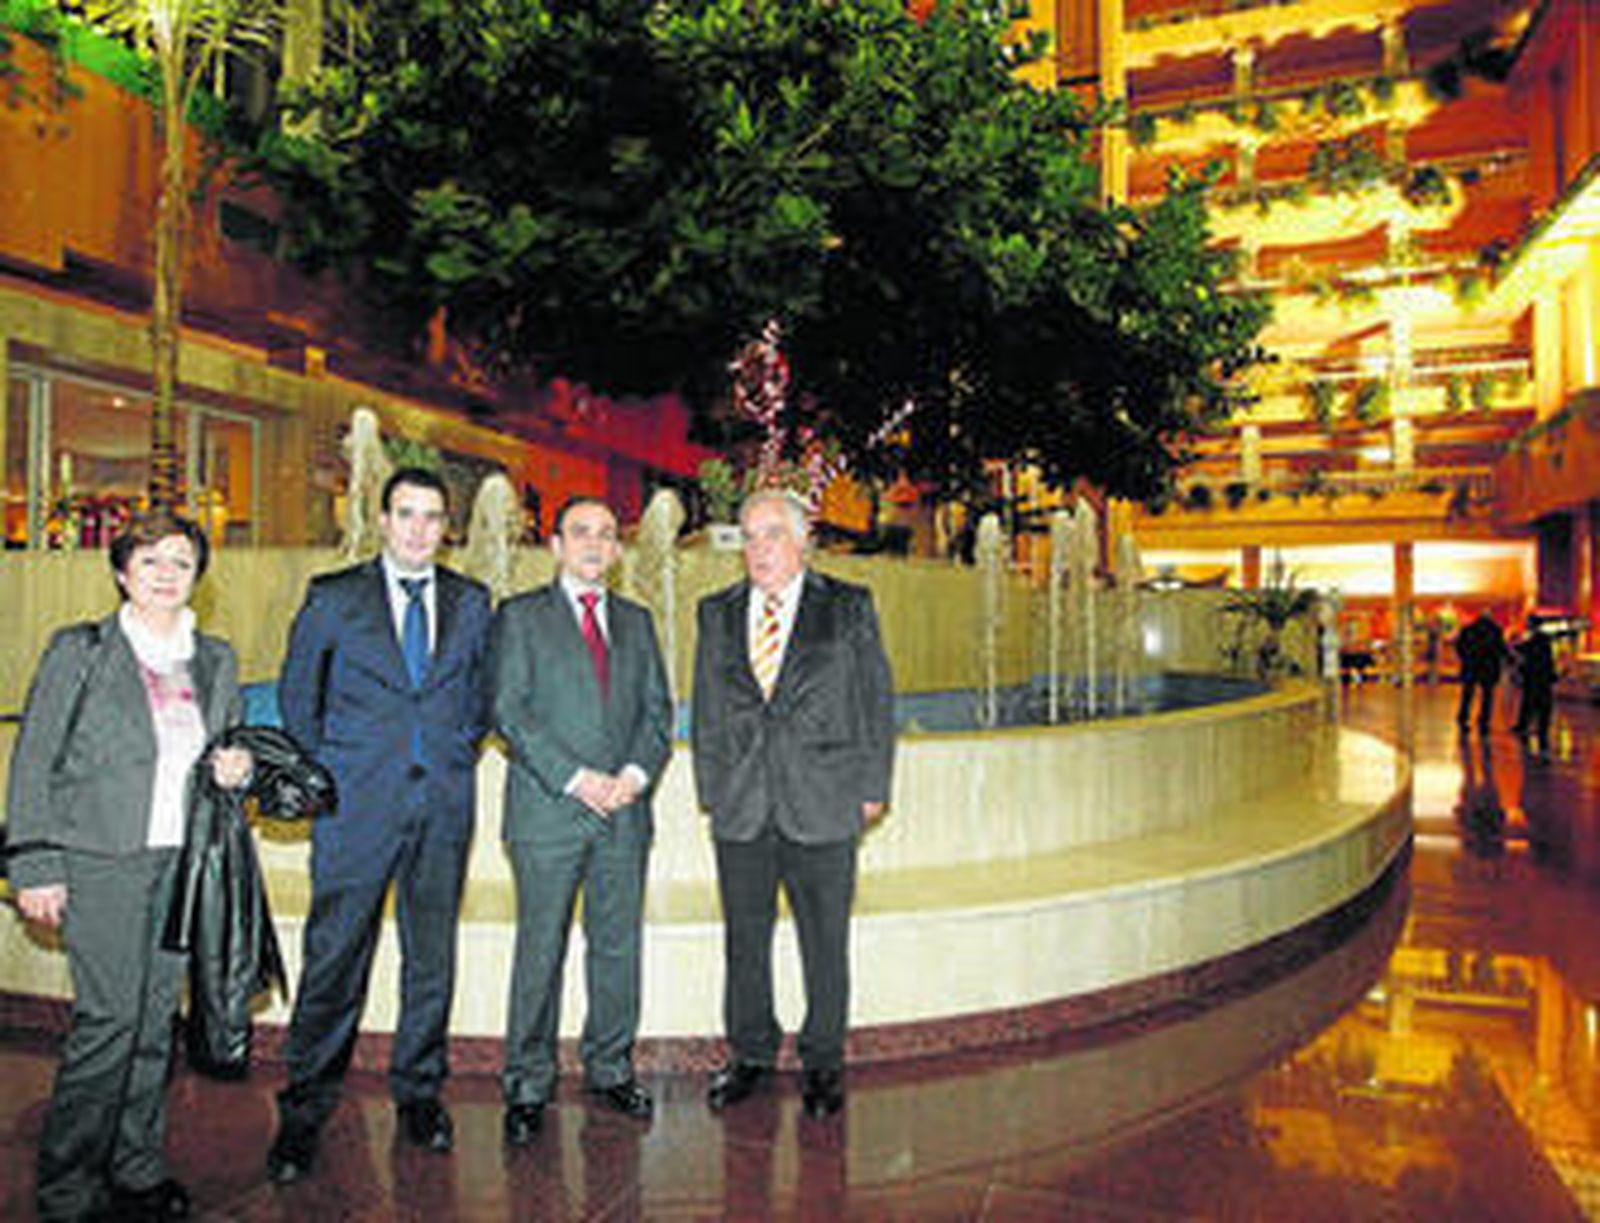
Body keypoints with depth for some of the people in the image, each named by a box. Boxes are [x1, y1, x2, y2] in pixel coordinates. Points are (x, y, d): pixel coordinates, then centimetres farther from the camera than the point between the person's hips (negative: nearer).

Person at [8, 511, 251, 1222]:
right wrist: (36, 867, -7)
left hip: (181, 863, 4)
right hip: (100, 862, -4)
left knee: (155, 1017, 10)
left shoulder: (216, 662, 11)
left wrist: (236, 769, -2)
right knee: (111, 1017, -7)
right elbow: (34, 763, -2)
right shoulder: (79, 652, -1)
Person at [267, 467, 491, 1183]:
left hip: (443, 807, 2)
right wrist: (325, 773, 6)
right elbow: (296, 694, 9)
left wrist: (459, 756, 10)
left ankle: (418, 1093, 28)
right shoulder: (333, 598, 1)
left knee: (433, 958, 11)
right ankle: (305, 1111, 18)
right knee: (334, 959, 2)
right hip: (357, 804, -2)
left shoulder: (472, 603, 7)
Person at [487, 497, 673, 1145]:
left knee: (619, 946, 10)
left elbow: (658, 709, 11)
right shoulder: (520, 616, 3)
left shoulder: (636, 621, 15)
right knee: (541, 950, 3)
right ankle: (528, 1085, 17)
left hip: (625, 812, 4)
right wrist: (574, 778, -14)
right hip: (548, 811, -4)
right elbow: (509, 709, -6)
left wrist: (636, 773, -7)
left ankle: (609, 1067, 26)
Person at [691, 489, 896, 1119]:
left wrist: (872, 787, -2)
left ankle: (822, 1063, 27)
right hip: (740, 807, 3)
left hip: (823, 806, -2)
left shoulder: (849, 608, 2)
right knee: (744, 941, 13)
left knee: (825, 943, 8)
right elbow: (707, 709, 11)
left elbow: (877, 701, 2)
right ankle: (750, 1054, 33)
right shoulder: (717, 614, 10)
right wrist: (711, 786, 5)